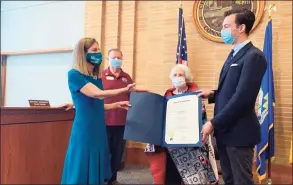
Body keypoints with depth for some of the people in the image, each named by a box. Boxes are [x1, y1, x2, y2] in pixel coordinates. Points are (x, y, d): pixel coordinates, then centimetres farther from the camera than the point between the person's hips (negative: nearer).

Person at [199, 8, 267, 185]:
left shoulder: (254, 56, -15)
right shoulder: (234, 55, 16)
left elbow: (242, 97, -22)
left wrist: (214, 123, -19)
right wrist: (213, 94, 1)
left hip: (238, 131, -9)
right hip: (225, 129, 9)